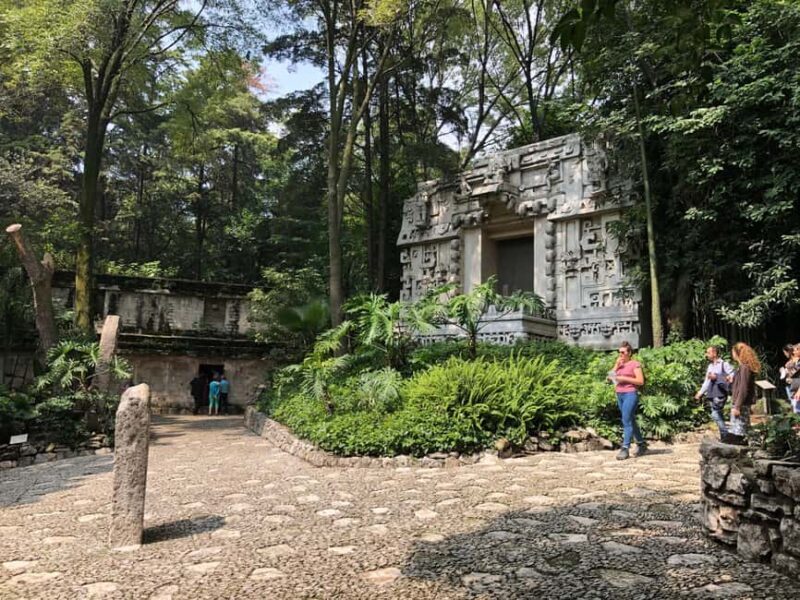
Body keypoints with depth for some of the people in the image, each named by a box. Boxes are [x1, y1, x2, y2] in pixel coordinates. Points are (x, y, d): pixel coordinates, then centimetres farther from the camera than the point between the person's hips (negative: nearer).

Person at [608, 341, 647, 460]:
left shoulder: (635, 364, -3)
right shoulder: (619, 364, 16)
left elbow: (640, 381, -10)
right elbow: (610, 377, 9)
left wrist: (624, 378, -15)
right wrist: (616, 365, -1)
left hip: (630, 394, -7)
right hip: (619, 395, 7)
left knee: (626, 421, -12)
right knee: (630, 421, 14)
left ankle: (625, 448, -11)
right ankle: (641, 444, 27)